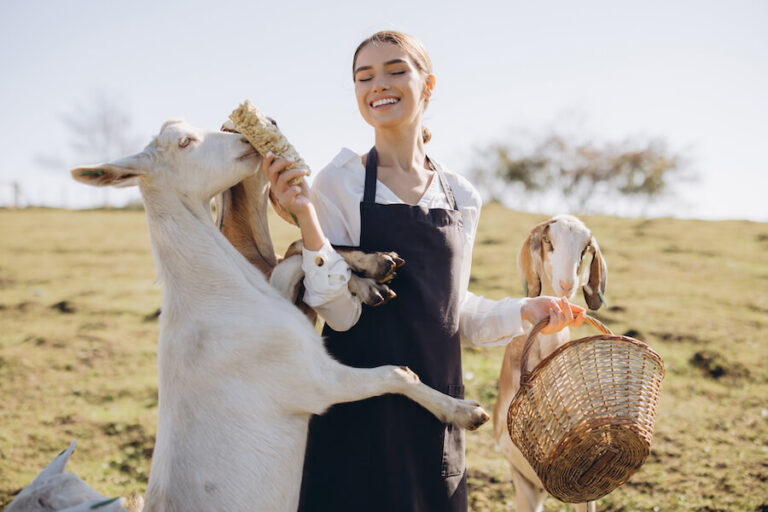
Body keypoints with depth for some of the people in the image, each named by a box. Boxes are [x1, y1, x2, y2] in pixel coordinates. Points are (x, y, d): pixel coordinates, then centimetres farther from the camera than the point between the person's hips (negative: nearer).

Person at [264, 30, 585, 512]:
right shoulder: (338, 183, -5)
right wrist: (306, 220, -23)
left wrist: (523, 311, 3)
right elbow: (342, 313, -12)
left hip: (436, 408, 4)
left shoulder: (462, 197, 7)